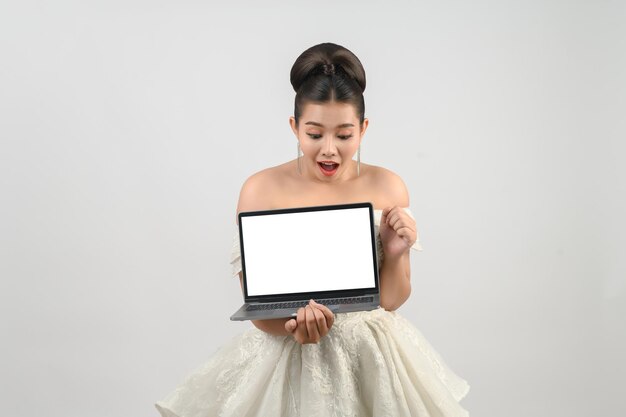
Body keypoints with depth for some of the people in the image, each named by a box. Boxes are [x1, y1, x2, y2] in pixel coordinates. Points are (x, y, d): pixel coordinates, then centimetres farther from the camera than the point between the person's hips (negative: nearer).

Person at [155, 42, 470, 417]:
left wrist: (396, 253, -18)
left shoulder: (387, 187, -5)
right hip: (286, 356, -1)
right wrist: (294, 326, -27)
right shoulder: (261, 190, -10)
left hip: (371, 355, 2)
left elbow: (392, 299, 0)